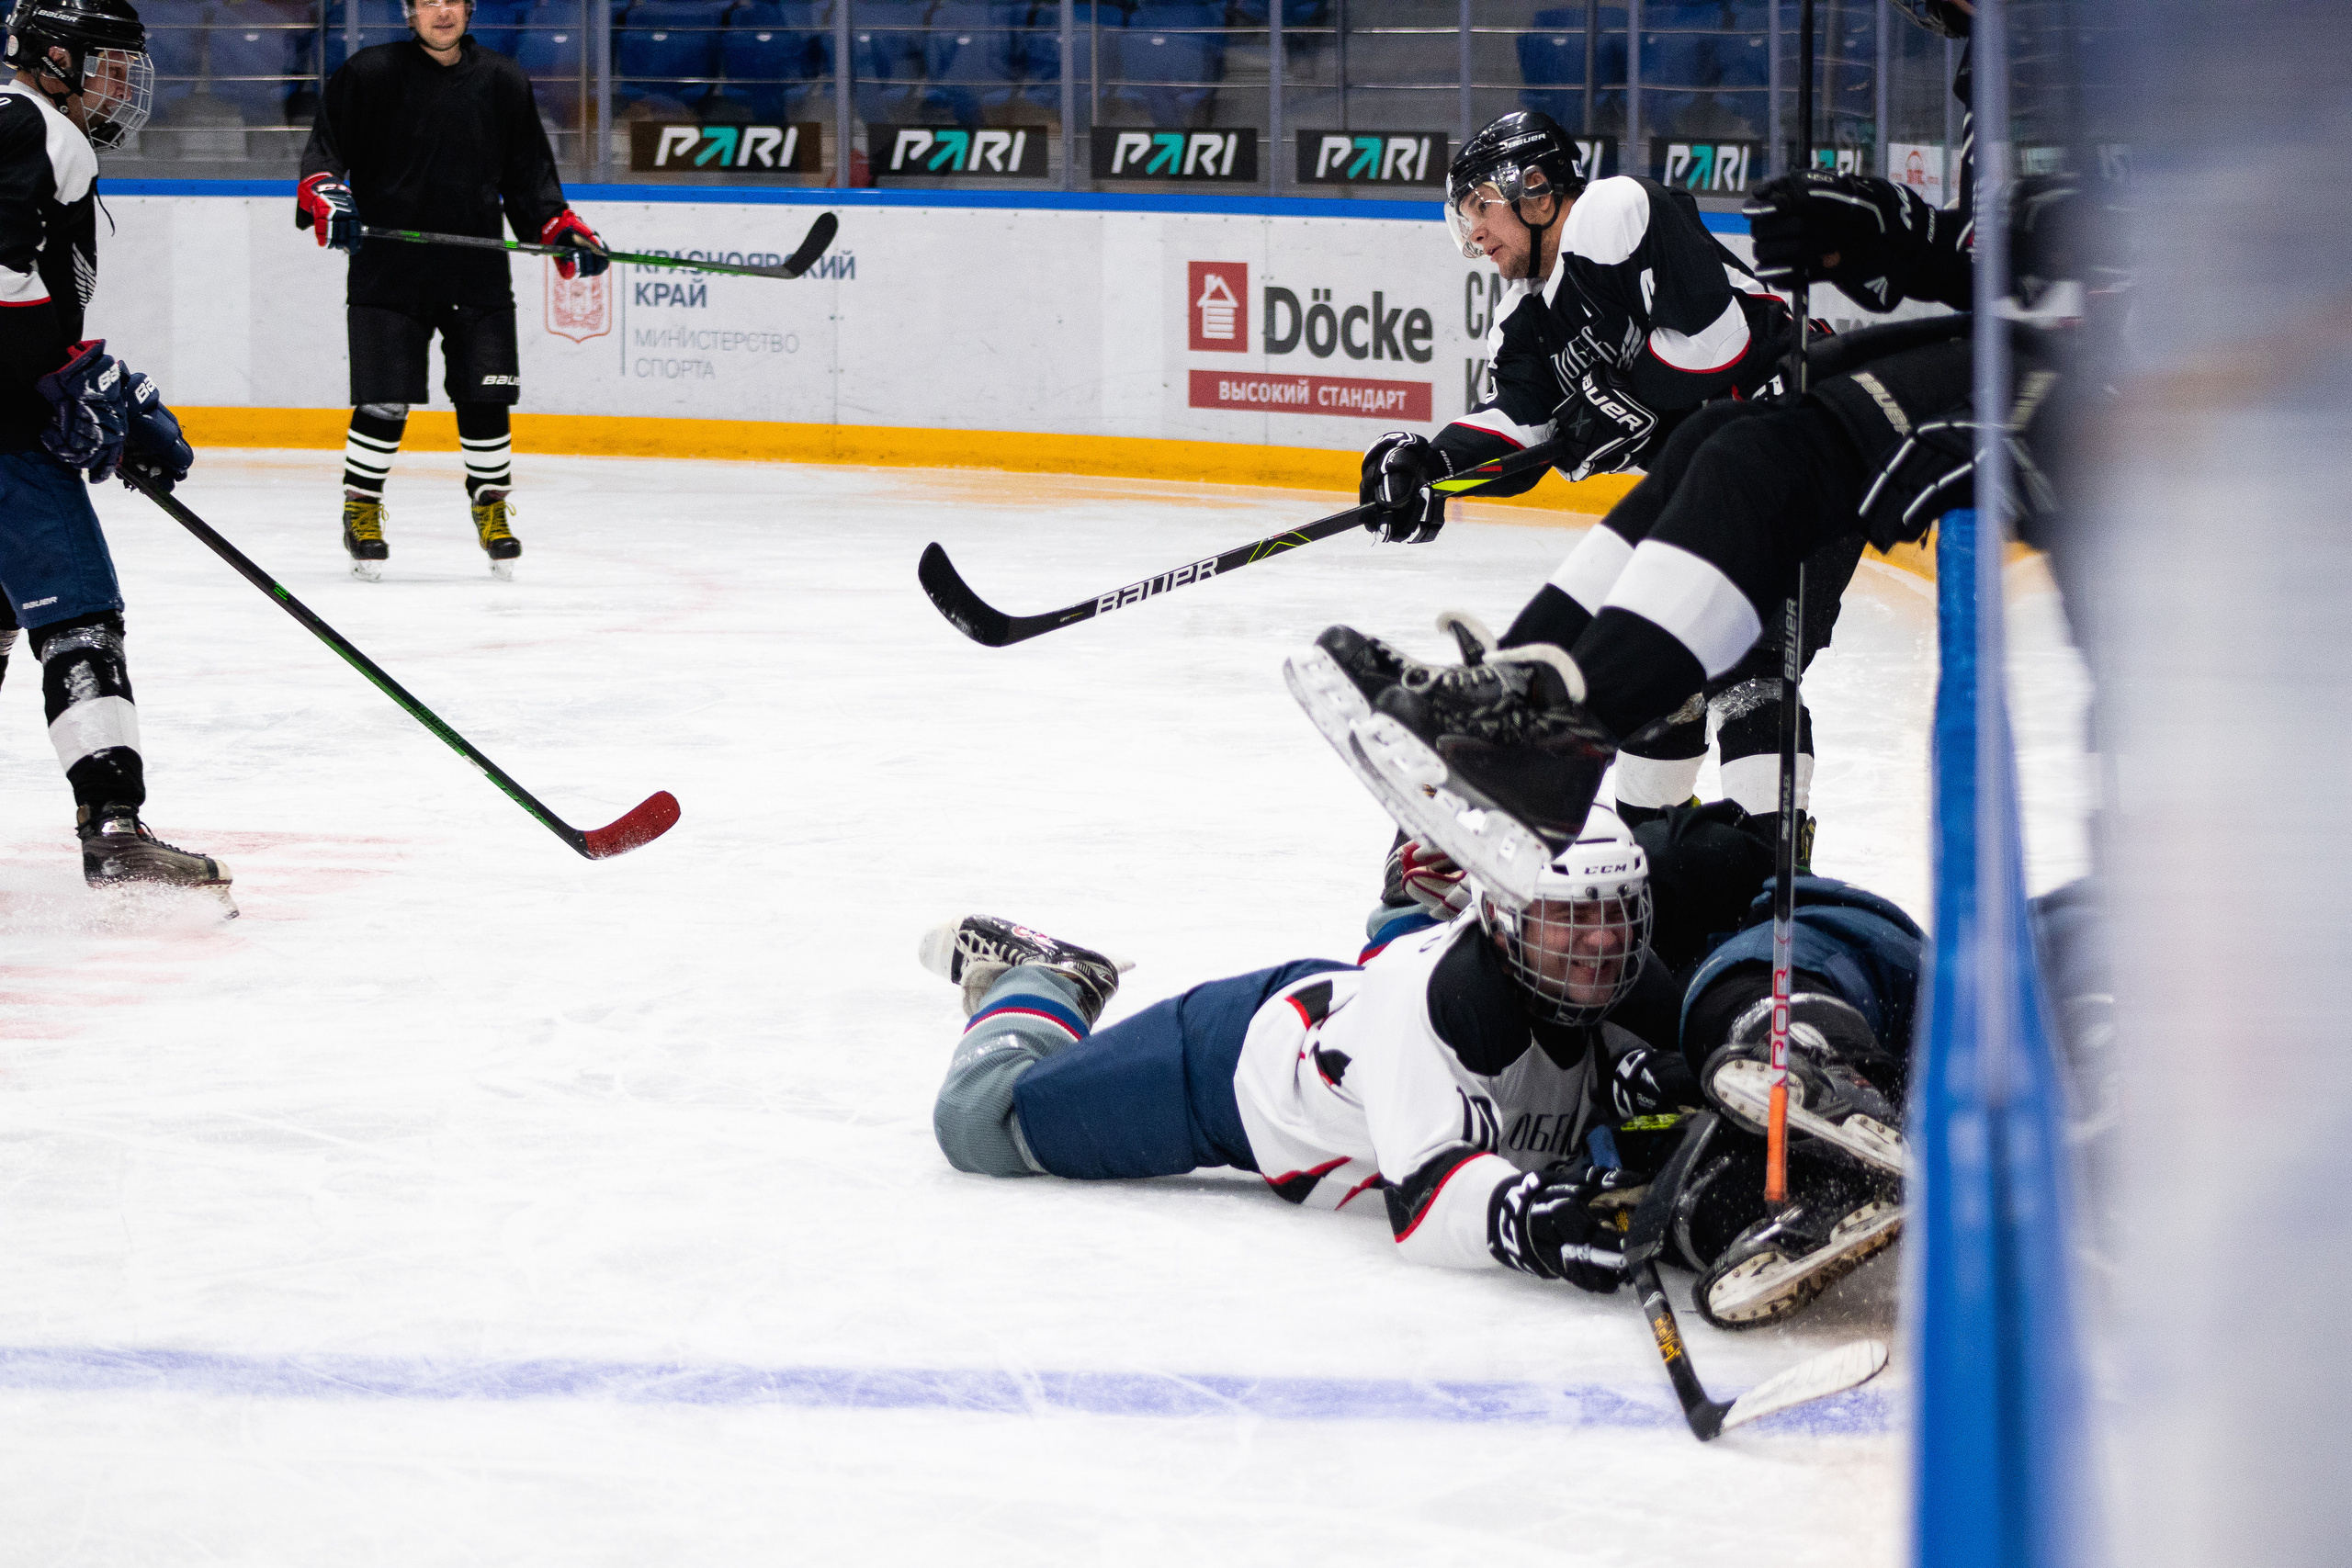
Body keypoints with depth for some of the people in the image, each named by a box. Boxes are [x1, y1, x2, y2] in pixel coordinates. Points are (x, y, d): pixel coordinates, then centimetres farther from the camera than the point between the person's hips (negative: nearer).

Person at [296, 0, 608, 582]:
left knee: (486, 399, 0)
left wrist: (564, 233, 3)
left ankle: (491, 505, 20)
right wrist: (325, 201, -20)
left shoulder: (503, 82, 8)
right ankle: (361, 508, 14)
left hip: (477, 273, 3)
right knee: (384, 403, -5)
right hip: (388, 270, -2)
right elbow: (323, 152, 0)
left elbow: (528, 176, 14)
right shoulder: (369, 74, -2)